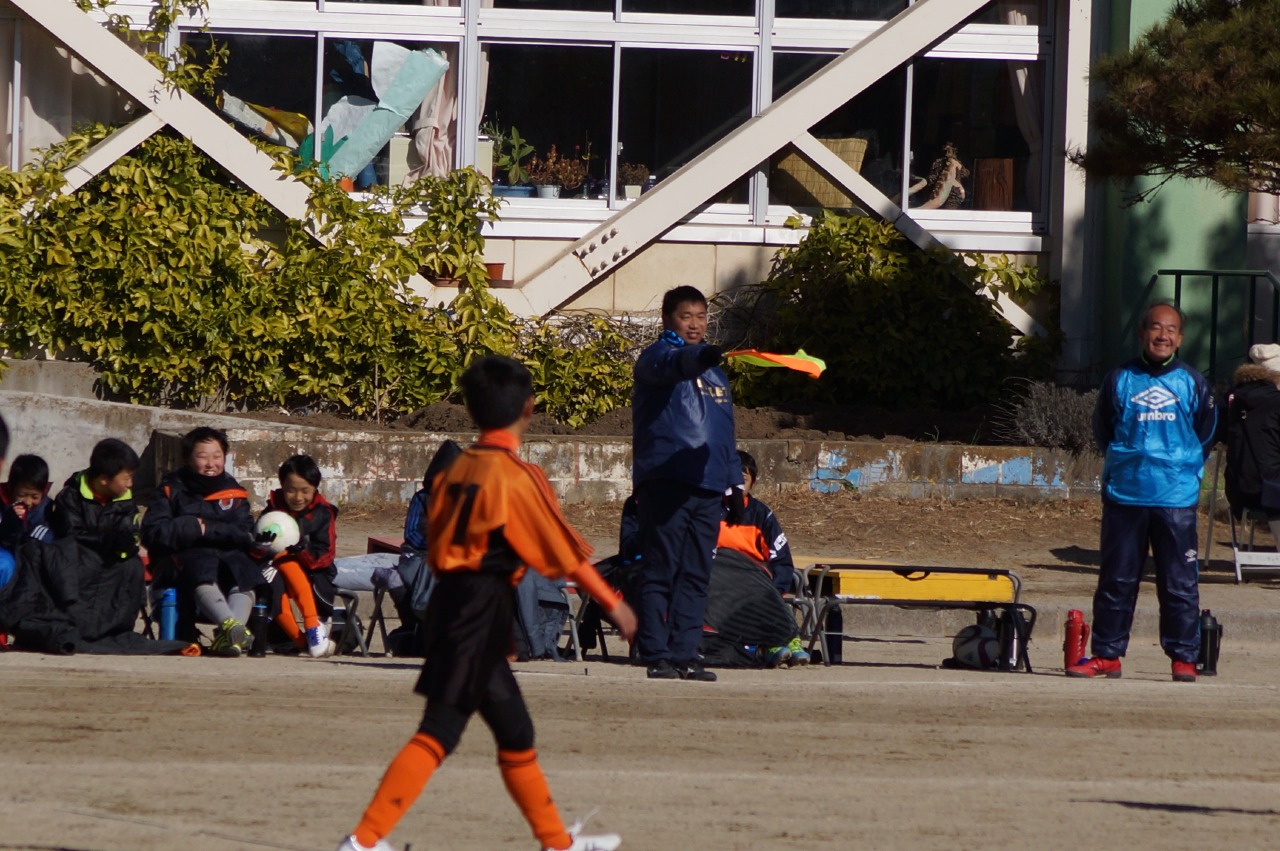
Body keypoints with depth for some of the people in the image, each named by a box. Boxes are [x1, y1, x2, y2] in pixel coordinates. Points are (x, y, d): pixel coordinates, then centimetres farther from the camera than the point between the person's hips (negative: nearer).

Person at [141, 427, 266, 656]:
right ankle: (231, 626, -60)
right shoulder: (171, 489, 9)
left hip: (226, 555, 3)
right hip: (179, 559, -3)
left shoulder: (233, 492, 16)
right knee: (203, 569, -36)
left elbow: (245, 535, 1)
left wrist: (208, 529, -10)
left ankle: (228, 637, -49)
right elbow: (152, 533, -4)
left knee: (245, 569, -30)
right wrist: (192, 528, -12)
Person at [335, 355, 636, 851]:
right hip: (482, 612, -8)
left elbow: (437, 545, 12)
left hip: (451, 601, 8)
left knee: (515, 731, 17)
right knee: (440, 731, -11)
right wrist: (613, 605, 0)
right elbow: (566, 552, -9)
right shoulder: (517, 476, -11)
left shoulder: (457, 470, 11)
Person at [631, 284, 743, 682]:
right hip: (665, 482, -6)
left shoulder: (715, 370, 22)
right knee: (661, 572, -6)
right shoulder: (658, 355, 1)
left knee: (696, 576, 4)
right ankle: (657, 655, -6)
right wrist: (698, 357, -48)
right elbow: (669, 366, -26)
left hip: (708, 488, 6)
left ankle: (684, 655, 6)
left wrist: (735, 484, 21)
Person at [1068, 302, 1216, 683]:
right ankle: (1107, 654, 10)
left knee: (1180, 581, -2)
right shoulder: (1119, 381, 6)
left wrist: (1185, 469, 11)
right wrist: (1124, 463, 12)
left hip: (1176, 497, -1)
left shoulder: (1193, 384, 5)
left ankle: (1184, 657, 4)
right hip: (1124, 494, 1)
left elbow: (1205, 436, 15)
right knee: (1116, 579, 4)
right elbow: (1102, 432, 15)